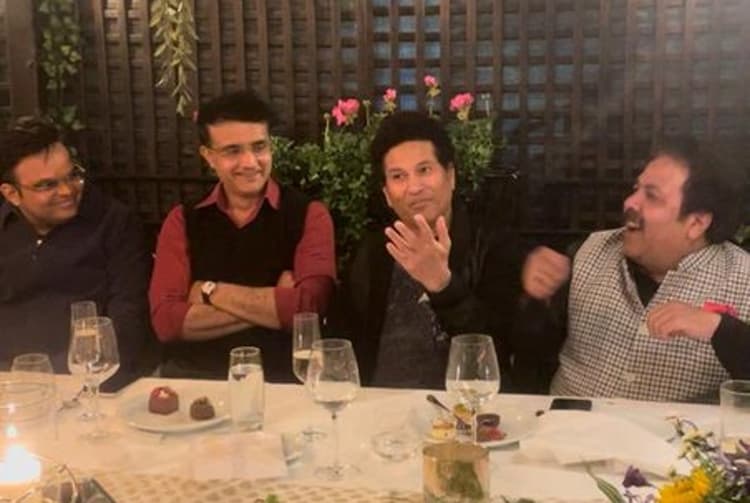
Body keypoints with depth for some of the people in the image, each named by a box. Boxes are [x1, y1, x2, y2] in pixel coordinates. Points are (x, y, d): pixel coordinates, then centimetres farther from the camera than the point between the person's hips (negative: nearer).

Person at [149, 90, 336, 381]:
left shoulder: (309, 215, 1)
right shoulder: (182, 221, 7)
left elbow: (308, 306, -14)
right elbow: (166, 321, -5)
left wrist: (210, 291, -7)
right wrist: (271, 306, -12)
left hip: (282, 378, -1)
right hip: (193, 377, 1)